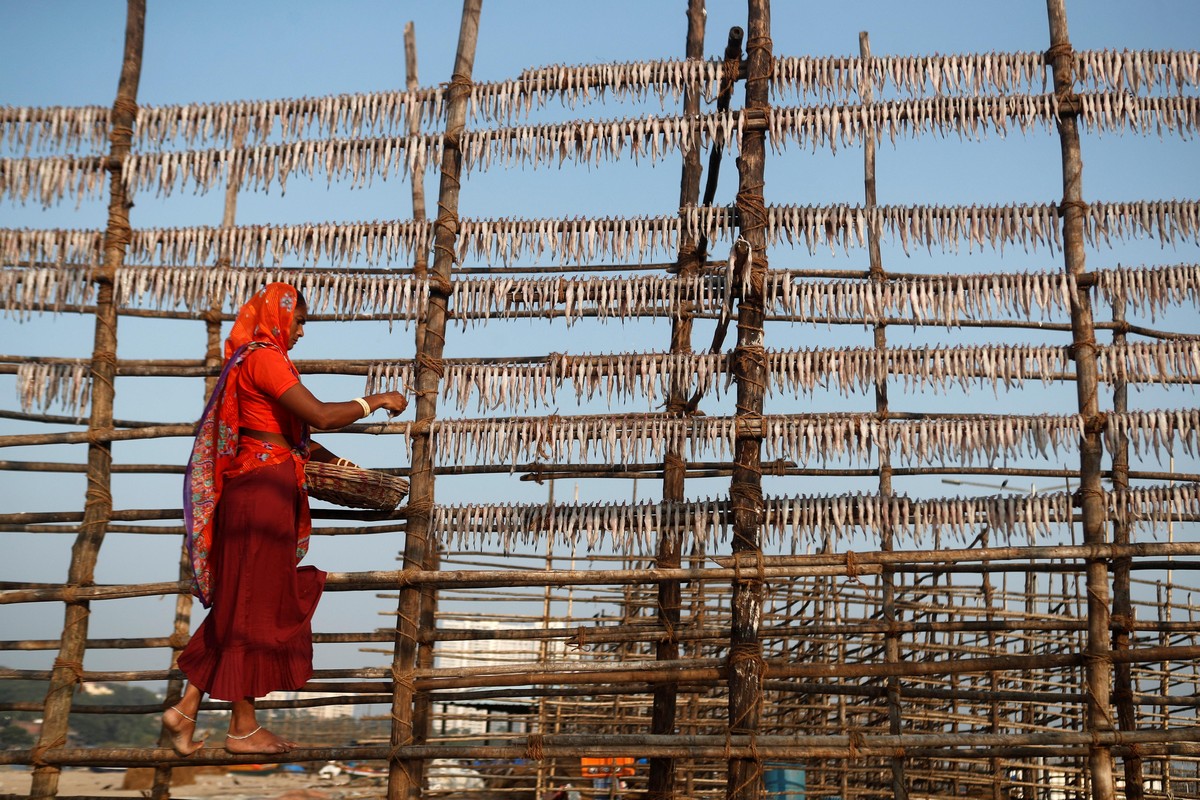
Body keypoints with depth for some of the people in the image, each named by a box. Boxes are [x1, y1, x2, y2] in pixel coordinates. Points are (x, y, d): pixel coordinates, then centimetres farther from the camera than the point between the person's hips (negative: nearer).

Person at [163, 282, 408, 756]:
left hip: (251, 485, 10)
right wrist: (375, 401, -11)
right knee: (254, 603, -1)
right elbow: (321, 417, -23)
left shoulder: (252, 360, 18)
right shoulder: (264, 358, -13)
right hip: (264, 489, -10)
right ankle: (243, 728, 9)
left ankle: (186, 708, 14)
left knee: (239, 601, 14)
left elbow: (289, 433, 23)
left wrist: (333, 461, 20)